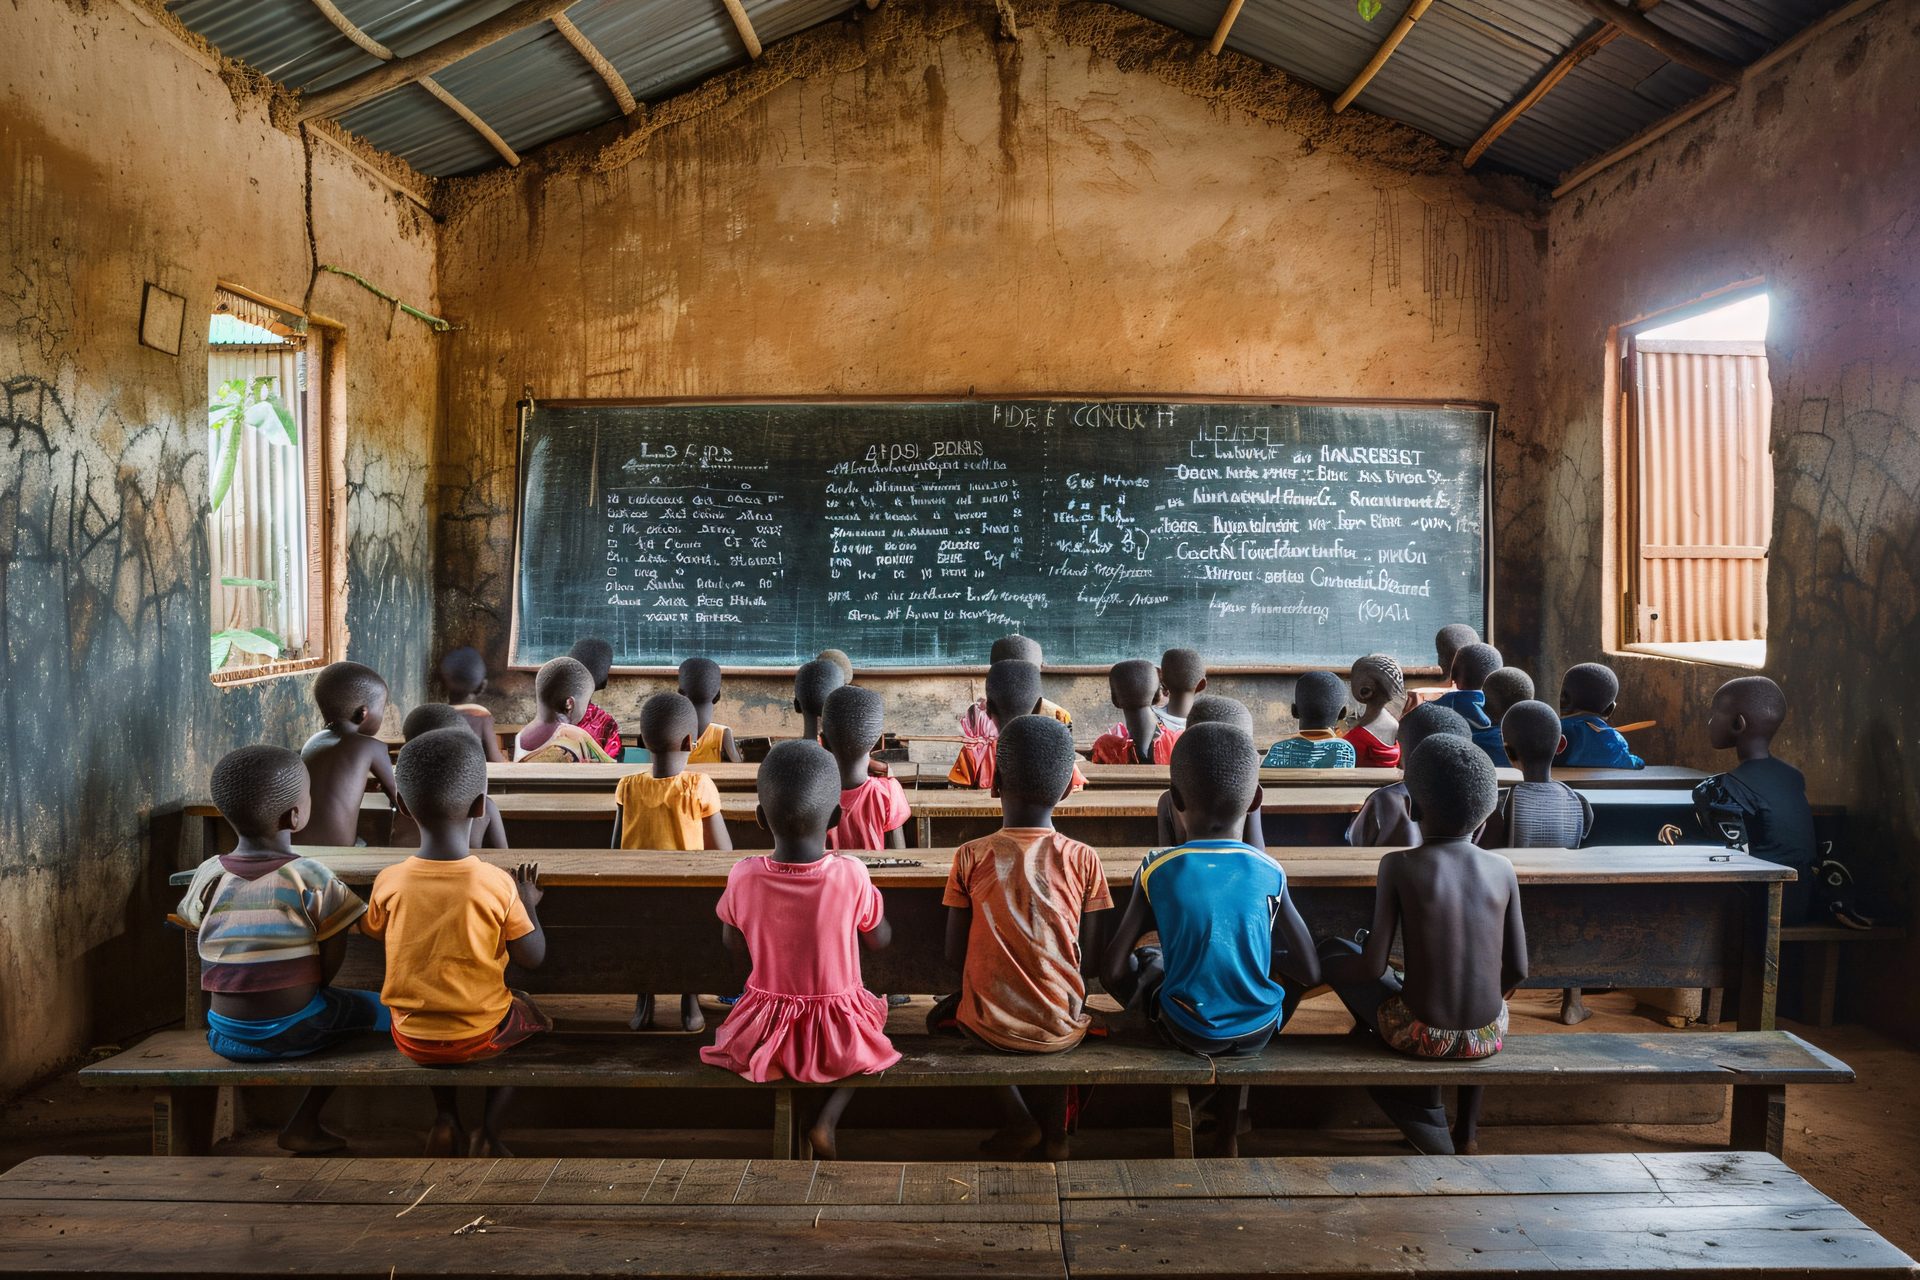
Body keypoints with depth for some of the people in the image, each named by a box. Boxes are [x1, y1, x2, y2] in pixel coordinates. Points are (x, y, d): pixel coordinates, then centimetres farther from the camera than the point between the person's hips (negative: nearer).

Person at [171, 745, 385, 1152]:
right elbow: (332, 962, -9)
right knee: (376, 1007, 17)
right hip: (294, 1031, -5)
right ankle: (303, 1124, 14)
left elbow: (203, 952, 7)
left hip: (225, 1037, 5)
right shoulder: (311, 878, -13)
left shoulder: (207, 876, -1)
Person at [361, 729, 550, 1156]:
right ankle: (489, 1133, 20)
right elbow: (534, 958, -11)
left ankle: (445, 1119, 24)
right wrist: (528, 902, 2)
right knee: (527, 1012, 29)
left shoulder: (388, 882, -16)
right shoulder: (497, 884, -23)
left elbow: (371, 934, 6)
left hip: (411, 1038, 3)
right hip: (482, 1036, -3)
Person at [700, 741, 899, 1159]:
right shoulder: (852, 875, -20)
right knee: (874, 1013, 30)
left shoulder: (743, 876, -16)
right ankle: (828, 1119, 9)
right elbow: (880, 941, -3)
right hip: (838, 1034, -3)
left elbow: (733, 944, 2)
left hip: (766, 1030, 3)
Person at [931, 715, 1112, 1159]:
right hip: (1061, 1030, 2)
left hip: (989, 1028, -2)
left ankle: (1018, 1119, 18)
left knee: (941, 1016, 31)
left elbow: (954, 953, -3)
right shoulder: (1083, 859, -9)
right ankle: (1054, 1127, 26)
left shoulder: (970, 857, -10)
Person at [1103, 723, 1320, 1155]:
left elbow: (1113, 971, -11)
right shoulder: (1270, 873, -10)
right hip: (1258, 1031, 1)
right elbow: (1310, 973, -5)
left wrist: (1145, 1004, 10)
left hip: (1186, 1032, -1)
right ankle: (1229, 1126, 33)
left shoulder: (1156, 871, -13)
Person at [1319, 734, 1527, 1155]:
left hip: (1420, 1035, -4)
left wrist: (1338, 960, 9)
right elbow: (1517, 971, 2)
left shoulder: (1398, 865, -12)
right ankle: (1467, 1131, 38)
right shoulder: (1502, 869, -3)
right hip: (1488, 1037, 5)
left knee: (1334, 952, 18)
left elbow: (1372, 967, -13)